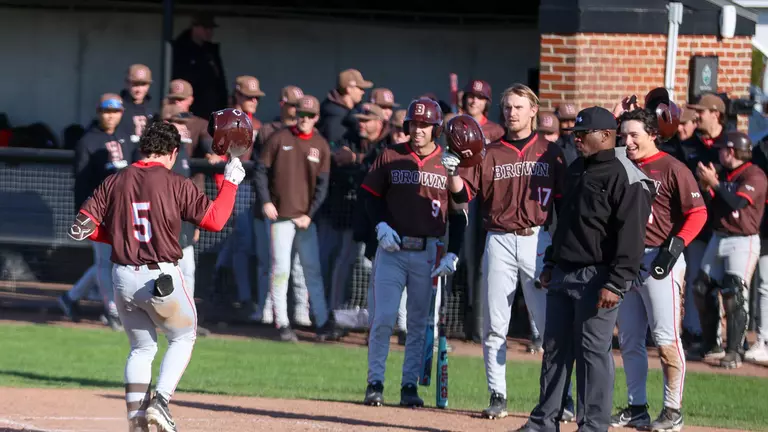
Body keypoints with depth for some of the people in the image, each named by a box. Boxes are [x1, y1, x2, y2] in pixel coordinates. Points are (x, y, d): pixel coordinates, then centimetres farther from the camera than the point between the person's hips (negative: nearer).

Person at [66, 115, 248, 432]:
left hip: (123, 277, 4)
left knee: (142, 348, 19)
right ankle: (159, 403, -1)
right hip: (162, 278, -4)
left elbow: (82, 227, 0)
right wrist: (231, 181, 1)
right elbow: (214, 220, -10)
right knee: (183, 338, 18)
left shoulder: (114, 183, 3)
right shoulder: (176, 184, -8)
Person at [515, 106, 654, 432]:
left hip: (596, 278, -9)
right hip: (562, 275, 9)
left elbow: (631, 235, -18)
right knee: (555, 349, 11)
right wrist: (550, 264, 21)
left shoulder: (626, 178, -13)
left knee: (593, 351, -6)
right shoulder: (576, 169, 15)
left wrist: (616, 284, -23)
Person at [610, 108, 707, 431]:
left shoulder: (671, 168, -7)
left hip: (660, 259, -7)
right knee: (629, 340, 10)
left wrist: (677, 244, -21)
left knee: (666, 338, -7)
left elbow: (697, 212, -11)